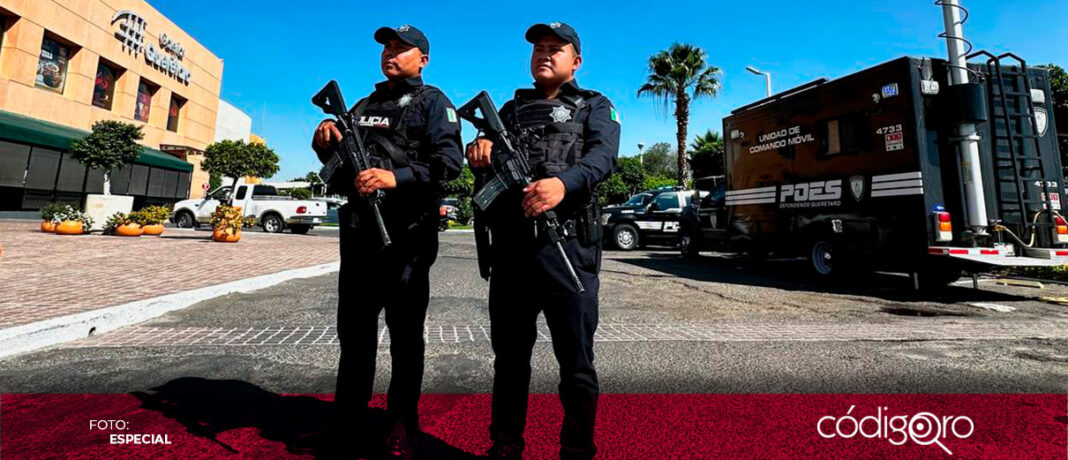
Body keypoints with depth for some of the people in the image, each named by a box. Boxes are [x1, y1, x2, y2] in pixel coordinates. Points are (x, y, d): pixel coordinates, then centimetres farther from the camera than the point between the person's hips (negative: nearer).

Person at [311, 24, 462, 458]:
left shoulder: (432, 102, 3)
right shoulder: (363, 106, 23)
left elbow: (449, 160, -12)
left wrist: (397, 178, -24)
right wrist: (326, 145, 1)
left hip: (407, 232, -6)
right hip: (358, 231, 7)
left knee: (405, 333, 4)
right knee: (354, 329, 14)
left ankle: (401, 423, 20)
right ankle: (348, 420, 30)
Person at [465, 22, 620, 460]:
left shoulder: (594, 106, 13)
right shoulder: (512, 108, 24)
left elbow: (603, 155, -8)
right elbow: (485, 161, 13)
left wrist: (563, 182, -29)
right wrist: (479, 148, -12)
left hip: (568, 245, -3)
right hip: (509, 246, 4)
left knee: (576, 362, 3)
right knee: (509, 356, 13)